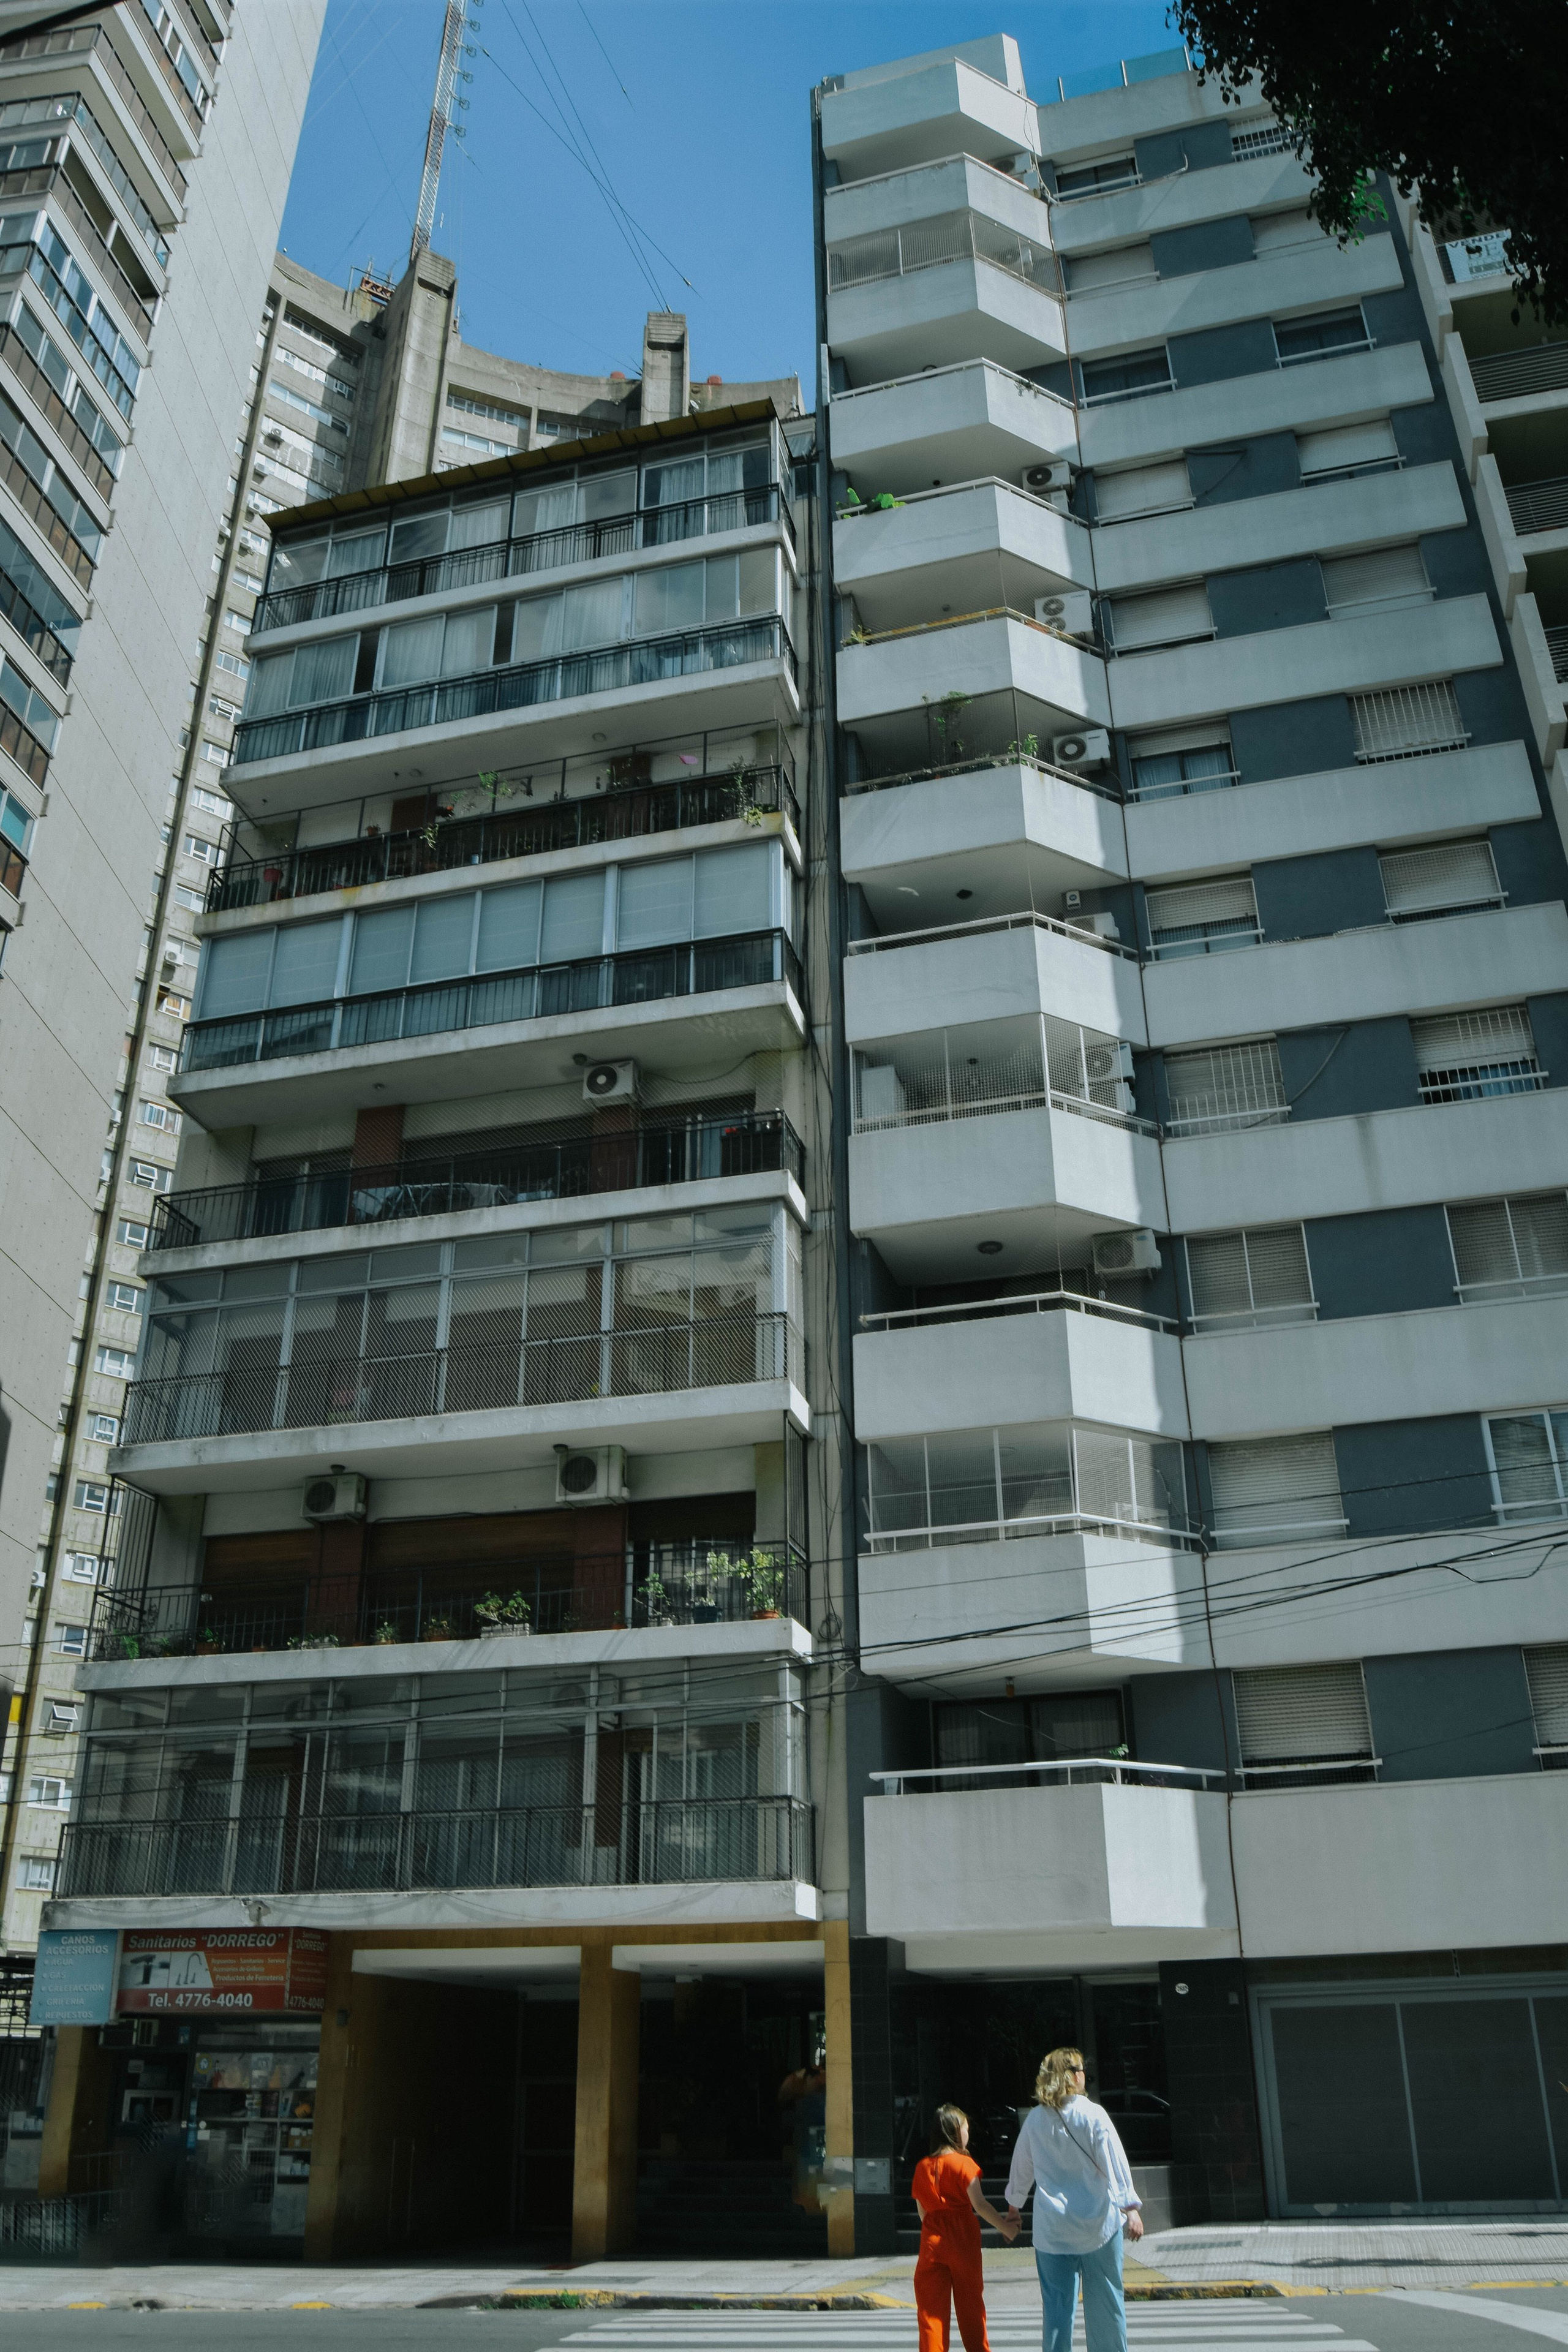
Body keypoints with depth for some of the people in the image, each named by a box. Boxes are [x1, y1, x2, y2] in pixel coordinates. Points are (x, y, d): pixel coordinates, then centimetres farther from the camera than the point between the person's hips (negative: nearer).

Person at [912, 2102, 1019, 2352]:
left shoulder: (922, 2167, 8)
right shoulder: (963, 2163, -7)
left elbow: (923, 2214, 11)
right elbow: (979, 2204, -17)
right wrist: (1005, 2226, -11)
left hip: (931, 2243, 3)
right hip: (963, 2240, -3)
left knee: (931, 2308, 4)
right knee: (970, 2304, 11)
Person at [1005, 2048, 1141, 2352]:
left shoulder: (1035, 2119, 4)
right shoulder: (1093, 2115, -7)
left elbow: (1022, 2166, 14)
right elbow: (1115, 2163, -11)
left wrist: (1014, 2205, 28)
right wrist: (1130, 2207, -9)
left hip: (1051, 2228, 2)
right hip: (1097, 2223, -2)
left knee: (1057, 2304, 6)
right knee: (1104, 2301, 8)